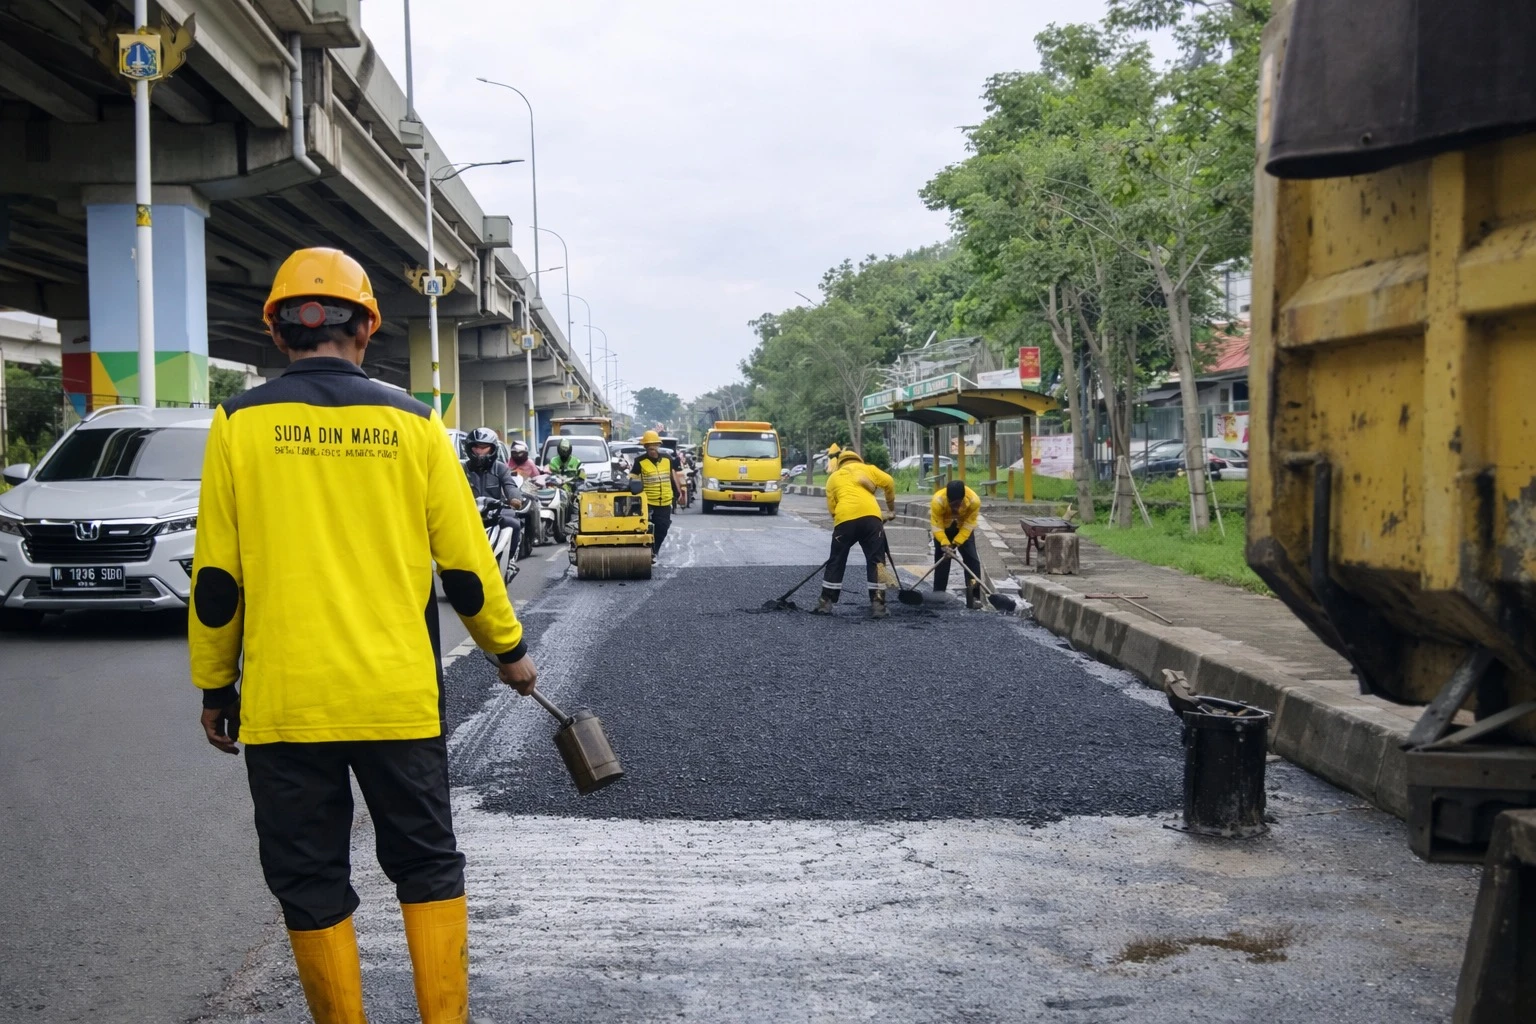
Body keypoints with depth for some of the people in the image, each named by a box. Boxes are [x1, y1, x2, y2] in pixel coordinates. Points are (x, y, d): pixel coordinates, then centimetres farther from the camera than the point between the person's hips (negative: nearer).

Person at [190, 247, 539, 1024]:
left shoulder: (240, 423, 0)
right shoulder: (410, 422, 1)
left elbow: (215, 579, -1)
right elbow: (465, 563, 3)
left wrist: (214, 685, 12)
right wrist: (509, 651, 18)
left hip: (284, 701, -1)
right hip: (399, 697, 1)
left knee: (311, 886, 11)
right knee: (427, 866, 15)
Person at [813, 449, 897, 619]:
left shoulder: (833, 477, 25)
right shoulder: (867, 469, 23)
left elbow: (831, 506, 18)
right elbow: (888, 482, 14)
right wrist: (891, 508, 25)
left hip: (844, 519, 1)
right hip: (870, 516, -1)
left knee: (836, 562, 14)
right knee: (875, 561, 7)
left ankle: (826, 603, 18)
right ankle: (877, 605, 1)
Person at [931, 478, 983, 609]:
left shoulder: (974, 501, -36)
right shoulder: (938, 500, -38)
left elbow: (968, 526, -26)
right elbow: (937, 526, -30)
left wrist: (956, 543, -32)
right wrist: (945, 544, -40)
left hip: (963, 527, 1)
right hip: (944, 527, -1)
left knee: (971, 558, -8)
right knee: (941, 558, -3)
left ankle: (974, 596, -8)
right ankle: (938, 595, 5)